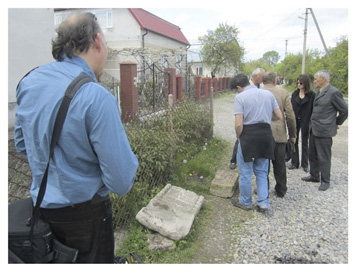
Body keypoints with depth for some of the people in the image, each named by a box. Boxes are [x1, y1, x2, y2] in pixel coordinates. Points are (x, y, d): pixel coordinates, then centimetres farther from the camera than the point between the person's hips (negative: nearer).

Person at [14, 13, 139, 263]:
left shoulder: (28, 82, -5)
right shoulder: (97, 97, -27)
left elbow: (22, 145, 10)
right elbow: (122, 183, -25)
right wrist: (129, 159, -5)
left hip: (40, 205, 6)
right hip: (84, 211, -6)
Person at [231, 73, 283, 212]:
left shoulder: (240, 97, -7)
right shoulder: (268, 94, 8)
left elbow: (239, 124, -15)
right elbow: (280, 117, 7)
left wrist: (239, 137, 2)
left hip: (248, 135, -5)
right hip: (266, 134, 5)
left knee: (245, 172, 11)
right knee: (262, 172, 18)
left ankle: (245, 202, 25)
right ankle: (263, 203, 18)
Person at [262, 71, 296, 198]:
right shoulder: (283, 92, -3)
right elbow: (290, 116, -2)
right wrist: (292, 134, 8)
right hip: (279, 134, 1)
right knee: (280, 165, 14)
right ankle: (281, 191, 27)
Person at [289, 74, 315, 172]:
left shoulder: (311, 95, -6)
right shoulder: (294, 94, 4)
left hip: (305, 122, -3)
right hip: (295, 121, 3)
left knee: (304, 143, 9)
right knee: (294, 141, 8)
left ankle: (304, 164, 19)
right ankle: (294, 163, 18)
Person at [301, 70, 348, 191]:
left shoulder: (334, 92, -15)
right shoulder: (319, 92, 12)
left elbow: (344, 110, -9)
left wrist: (337, 123, 1)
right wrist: (312, 124, 15)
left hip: (324, 131, -9)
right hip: (314, 129, 9)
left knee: (324, 157, 1)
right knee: (313, 155, 18)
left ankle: (325, 181, 15)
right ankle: (314, 176, 33)